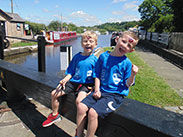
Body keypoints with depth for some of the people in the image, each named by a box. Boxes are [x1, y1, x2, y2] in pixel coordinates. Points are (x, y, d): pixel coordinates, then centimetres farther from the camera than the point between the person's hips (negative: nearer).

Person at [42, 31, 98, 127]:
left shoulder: (95, 59, -5)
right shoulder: (77, 57, 6)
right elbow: (71, 72, 9)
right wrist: (65, 80, -8)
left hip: (86, 84, -5)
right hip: (73, 82, 6)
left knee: (79, 100, -33)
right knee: (54, 94, 3)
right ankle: (54, 115, 29)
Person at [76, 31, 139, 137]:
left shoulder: (127, 63, -7)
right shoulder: (103, 56, 4)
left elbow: (127, 84, -4)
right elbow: (97, 75, 10)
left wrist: (133, 75, -23)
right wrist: (97, 90, 0)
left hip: (115, 95, -4)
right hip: (101, 91, 5)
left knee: (93, 112, -21)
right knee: (81, 106, -11)